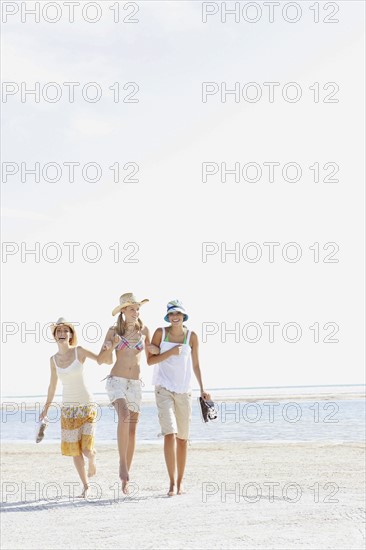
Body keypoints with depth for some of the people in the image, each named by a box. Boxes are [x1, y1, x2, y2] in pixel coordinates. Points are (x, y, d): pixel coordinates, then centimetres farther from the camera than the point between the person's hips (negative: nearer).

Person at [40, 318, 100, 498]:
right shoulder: (53, 359, 4)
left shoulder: (79, 351, -7)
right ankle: (85, 486, 19)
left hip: (86, 405, -3)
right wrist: (46, 407, 22)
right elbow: (53, 385, 16)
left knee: (87, 450, -11)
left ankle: (92, 459, 25)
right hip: (68, 408, 4)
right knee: (74, 450, 4)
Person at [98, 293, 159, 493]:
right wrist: (111, 347, -20)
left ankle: (125, 479, 11)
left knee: (132, 430, 3)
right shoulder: (113, 331, -1)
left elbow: (149, 357, 18)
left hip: (135, 385, 4)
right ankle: (123, 464, -25)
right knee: (124, 415, -31)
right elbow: (101, 360, 0)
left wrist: (155, 350, -5)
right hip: (116, 381, -3)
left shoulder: (144, 330, 7)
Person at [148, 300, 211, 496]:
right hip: (164, 389, -2)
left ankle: (180, 481, 20)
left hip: (184, 391, 2)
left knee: (182, 438, 7)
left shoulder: (191, 336, 3)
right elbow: (150, 360, -1)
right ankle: (172, 482, -15)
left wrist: (202, 389, 6)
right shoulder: (160, 333, -1)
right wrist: (170, 353, -14)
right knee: (170, 434, -16)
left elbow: (195, 365, 10)